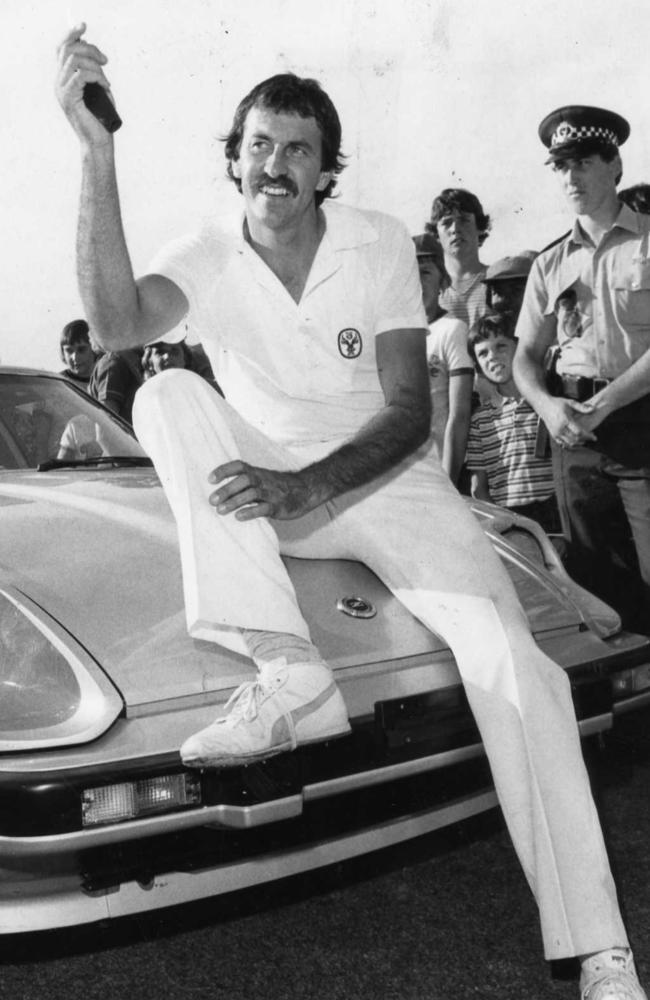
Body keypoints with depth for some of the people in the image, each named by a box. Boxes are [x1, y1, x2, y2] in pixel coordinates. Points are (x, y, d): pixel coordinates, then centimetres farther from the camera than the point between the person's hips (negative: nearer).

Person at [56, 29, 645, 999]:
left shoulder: (381, 243, -5)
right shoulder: (205, 256, -3)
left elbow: (410, 412, -11)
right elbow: (117, 322, -26)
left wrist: (305, 486, -28)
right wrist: (97, 149, -32)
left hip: (384, 479, -1)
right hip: (273, 497, 2)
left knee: (514, 663, -25)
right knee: (167, 392, -25)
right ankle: (291, 674, -32)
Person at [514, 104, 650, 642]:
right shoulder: (550, 264, 14)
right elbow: (527, 355, 13)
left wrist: (603, 404, -17)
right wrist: (548, 405, -8)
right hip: (574, 429, 4)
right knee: (595, 577, 8)